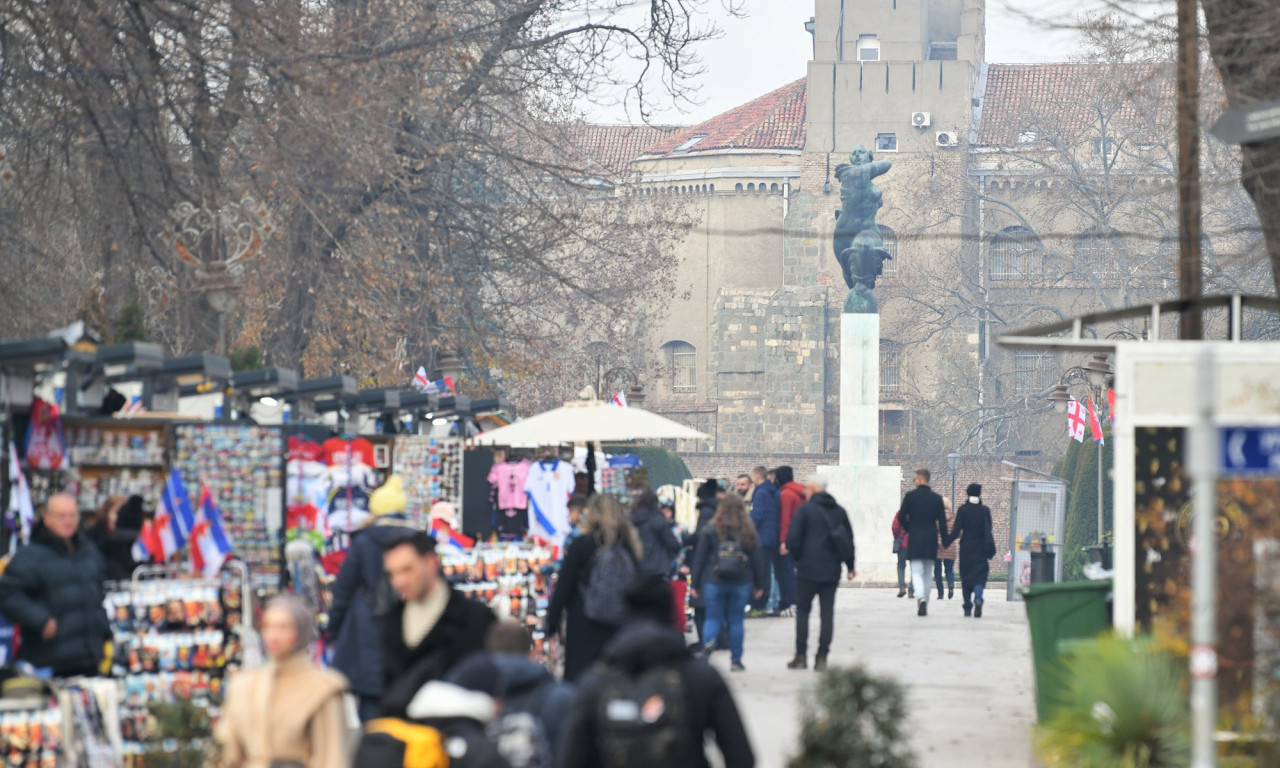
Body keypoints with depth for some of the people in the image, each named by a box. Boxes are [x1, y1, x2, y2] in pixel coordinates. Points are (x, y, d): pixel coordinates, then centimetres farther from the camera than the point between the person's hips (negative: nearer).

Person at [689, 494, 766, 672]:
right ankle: (736, 660, 11)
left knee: (713, 617, 6)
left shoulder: (711, 531, -3)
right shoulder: (749, 532, 0)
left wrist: (696, 584, 7)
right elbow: (757, 559, 4)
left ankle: (708, 641, -26)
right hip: (741, 584, 1)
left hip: (714, 582, -1)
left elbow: (699, 559, 0)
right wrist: (759, 585, 13)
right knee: (736, 620, 9)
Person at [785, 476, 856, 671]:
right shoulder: (839, 511, 8)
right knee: (827, 613, 4)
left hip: (808, 569, -4)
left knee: (802, 611, 7)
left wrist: (799, 557, 7)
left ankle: (801, 656, 4)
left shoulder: (805, 509, -7)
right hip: (832, 571, 4)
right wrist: (850, 565, 23)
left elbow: (792, 539, -10)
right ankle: (822, 657, 1)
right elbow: (849, 539, 13)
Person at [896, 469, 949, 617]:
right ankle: (925, 606, 17)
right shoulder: (937, 498, 3)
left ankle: (921, 598, -30)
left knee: (916, 572, -4)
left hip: (915, 539, -3)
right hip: (931, 540, 3)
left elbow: (901, 517, -4)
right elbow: (942, 521, 1)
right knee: (927, 574, 13)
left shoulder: (910, 495, -3)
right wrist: (945, 542, 7)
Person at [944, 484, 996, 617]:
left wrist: (946, 542, 2)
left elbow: (956, 530, -8)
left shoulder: (963, 510, -5)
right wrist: (990, 550, -2)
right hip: (980, 549, 0)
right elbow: (988, 530, -4)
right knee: (979, 577, 0)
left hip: (966, 549, 0)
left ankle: (968, 608, 11)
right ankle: (978, 600, -27)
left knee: (966, 578, 10)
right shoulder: (985, 510, -2)